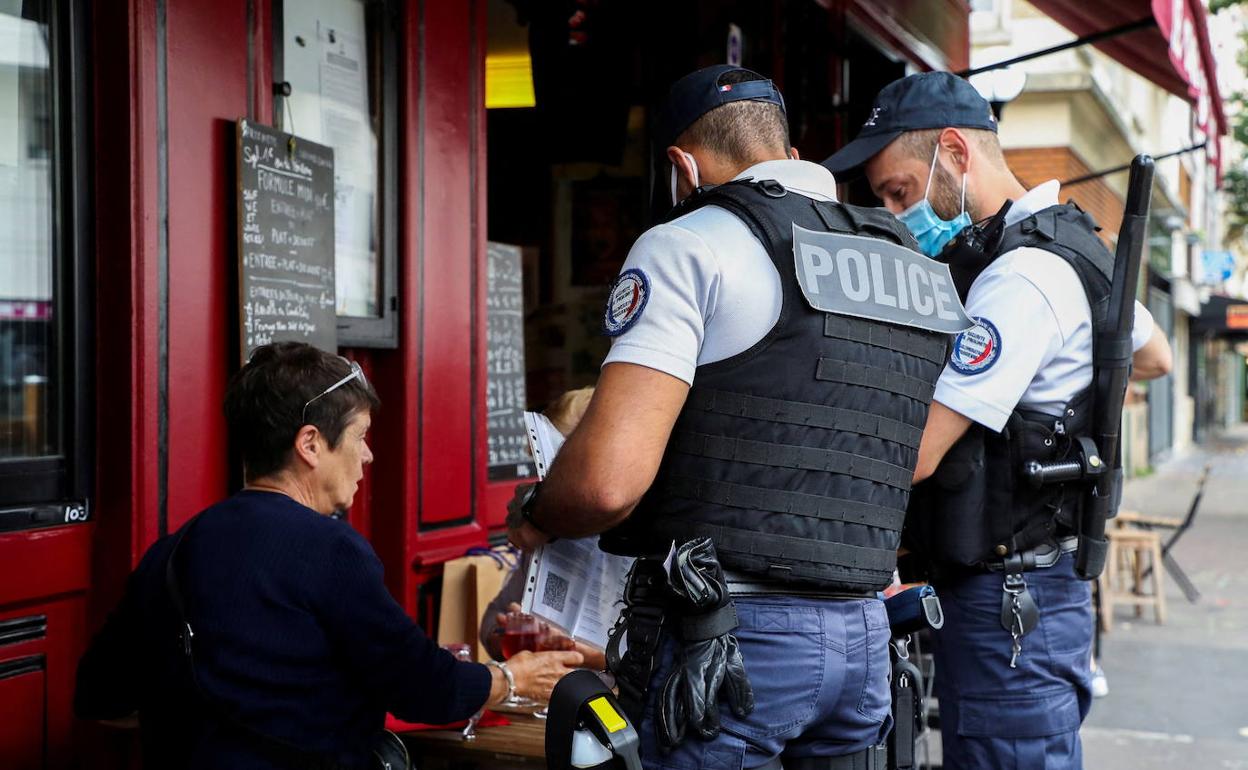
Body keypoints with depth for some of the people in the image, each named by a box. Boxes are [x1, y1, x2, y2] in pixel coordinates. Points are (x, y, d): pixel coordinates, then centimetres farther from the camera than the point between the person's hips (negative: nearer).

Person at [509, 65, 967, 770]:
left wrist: (535, 519, 3)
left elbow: (607, 480, -18)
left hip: (733, 636, -7)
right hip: (864, 634, 7)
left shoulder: (688, 245, -8)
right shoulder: (920, 270, 14)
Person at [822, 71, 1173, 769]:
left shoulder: (1020, 279, -19)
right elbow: (1155, 357, 32)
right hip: (1037, 586, 10)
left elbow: (911, 455, -24)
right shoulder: (1068, 247, 13)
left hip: (1006, 605, -10)